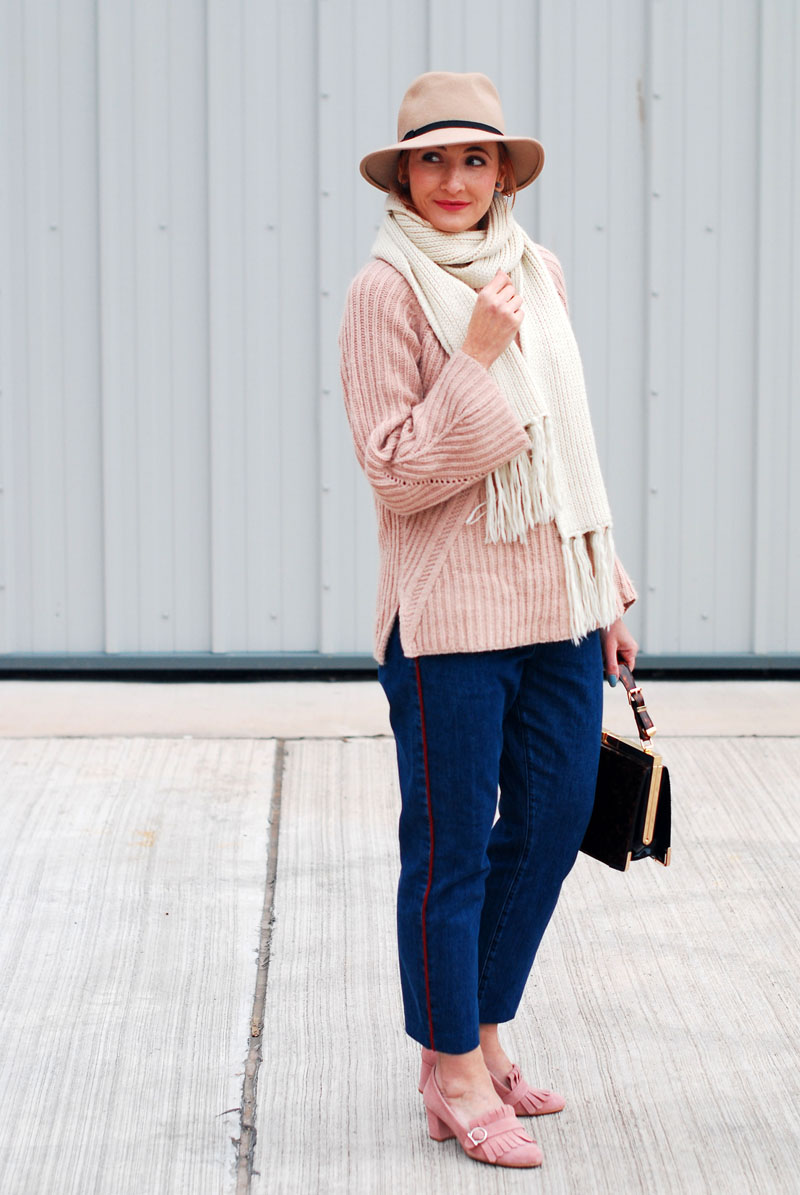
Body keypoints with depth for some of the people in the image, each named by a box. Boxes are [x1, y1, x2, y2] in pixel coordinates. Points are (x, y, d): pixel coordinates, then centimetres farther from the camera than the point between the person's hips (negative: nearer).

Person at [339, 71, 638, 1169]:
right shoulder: (387, 290, -8)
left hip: (559, 601, 7)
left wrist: (607, 589, 16)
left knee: (553, 820, 11)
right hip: (452, 608, -7)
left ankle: (480, 1036, 28)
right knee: (452, 845, 2)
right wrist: (476, 358, -20)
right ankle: (455, 1078, 14)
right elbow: (396, 472, -12)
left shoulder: (537, 271, 11)